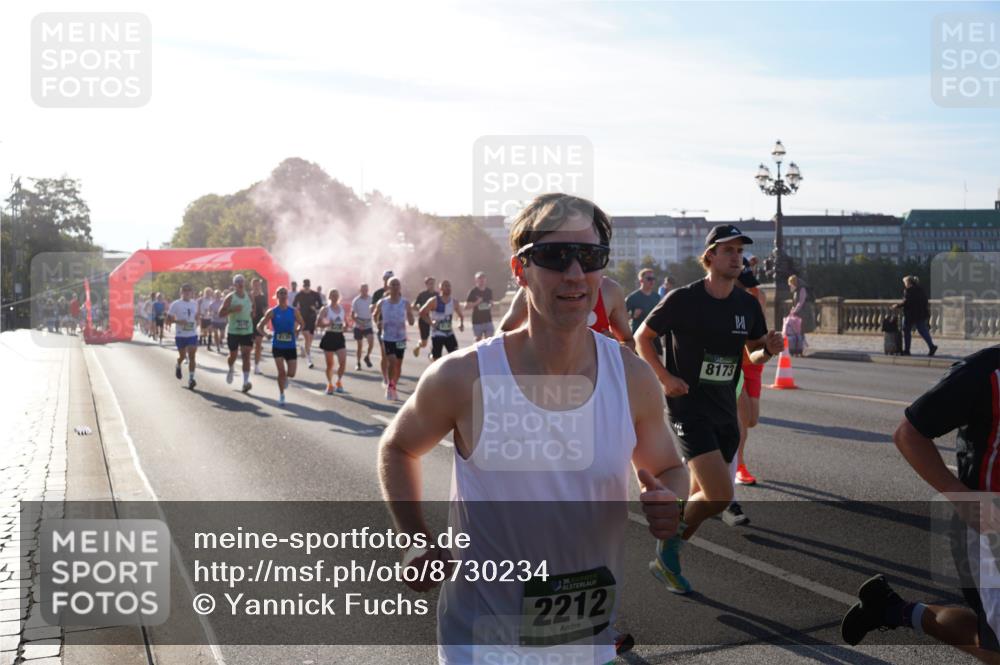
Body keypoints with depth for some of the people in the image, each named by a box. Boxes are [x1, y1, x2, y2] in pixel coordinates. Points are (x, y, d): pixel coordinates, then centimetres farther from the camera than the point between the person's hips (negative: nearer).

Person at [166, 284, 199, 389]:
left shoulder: (194, 304, 7)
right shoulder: (175, 304, -5)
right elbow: (168, 319, -6)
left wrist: (196, 324, 7)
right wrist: (178, 321, -21)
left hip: (193, 334, 2)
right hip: (180, 335, -2)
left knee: (192, 357, -8)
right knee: (182, 356, 10)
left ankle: (191, 379, -9)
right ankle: (178, 367, 44)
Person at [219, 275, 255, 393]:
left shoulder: (249, 297, 6)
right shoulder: (230, 298, -6)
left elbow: (253, 311, 23)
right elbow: (220, 313, -10)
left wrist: (252, 315, 0)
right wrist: (233, 310, -25)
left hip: (247, 331, 2)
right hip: (233, 331, -2)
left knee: (246, 356, -9)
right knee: (233, 355, 10)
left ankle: (246, 381, -13)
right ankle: (231, 369, 44)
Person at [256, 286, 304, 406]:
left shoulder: (293, 311, 1)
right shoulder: (272, 312, -4)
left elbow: (301, 324, 15)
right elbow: (259, 326, -1)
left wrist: (297, 331, -5)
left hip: (291, 346, 2)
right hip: (277, 346, -2)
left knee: (291, 373, 0)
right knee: (281, 372, -8)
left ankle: (285, 378, 37)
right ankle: (281, 395, 10)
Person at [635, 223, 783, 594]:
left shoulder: (748, 305, 5)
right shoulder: (683, 299, -11)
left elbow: (753, 353, 16)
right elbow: (643, 337, -1)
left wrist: (768, 350, -7)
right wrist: (664, 377, -13)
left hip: (725, 411, 6)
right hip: (688, 407, -6)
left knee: (701, 496, 12)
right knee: (720, 496, -18)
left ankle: (666, 559, 33)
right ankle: (669, 544, 7)